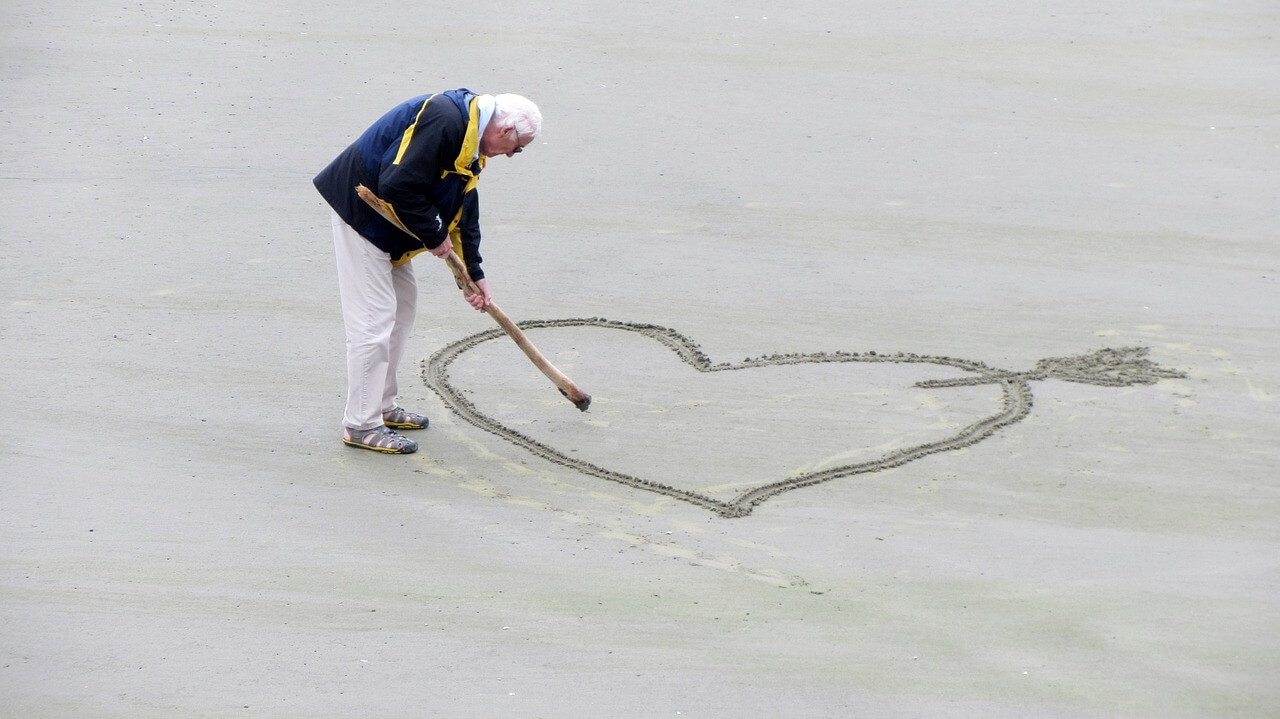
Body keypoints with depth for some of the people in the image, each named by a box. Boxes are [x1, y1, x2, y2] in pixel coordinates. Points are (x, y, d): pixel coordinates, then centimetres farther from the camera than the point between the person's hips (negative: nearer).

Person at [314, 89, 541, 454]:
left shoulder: (470, 141, 9)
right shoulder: (443, 119, -24)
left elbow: (465, 211, 20)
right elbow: (398, 186, -30)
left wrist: (475, 274, 21)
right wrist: (435, 236, -17)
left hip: (386, 222, 11)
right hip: (360, 209, -11)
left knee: (403, 304, 17)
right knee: (374, 317, -9)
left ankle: (383, 407, 28)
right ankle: (361, 424, -2)